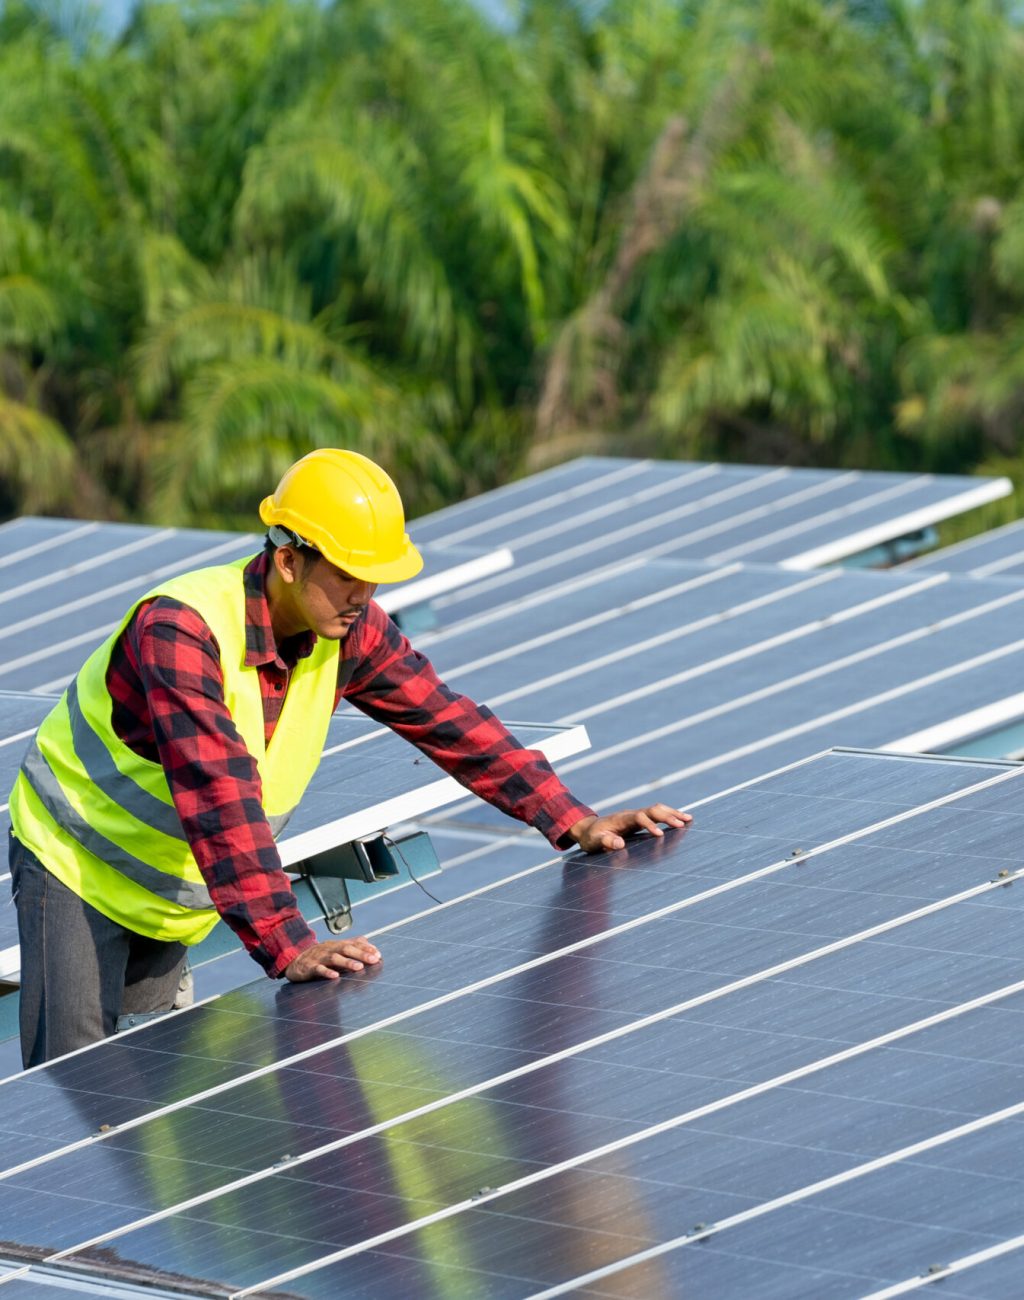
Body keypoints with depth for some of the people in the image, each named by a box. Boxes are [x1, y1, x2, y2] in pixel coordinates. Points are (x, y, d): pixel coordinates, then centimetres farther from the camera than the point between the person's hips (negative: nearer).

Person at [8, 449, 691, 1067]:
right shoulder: (179, 631, -33)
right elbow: (220, 800, -41)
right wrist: (287, 945, -47)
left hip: (173, 899, 7)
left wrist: (574, 822, -9)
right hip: (77, 869, -7)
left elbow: (449, 721, -3)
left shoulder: (351, 631, -11)